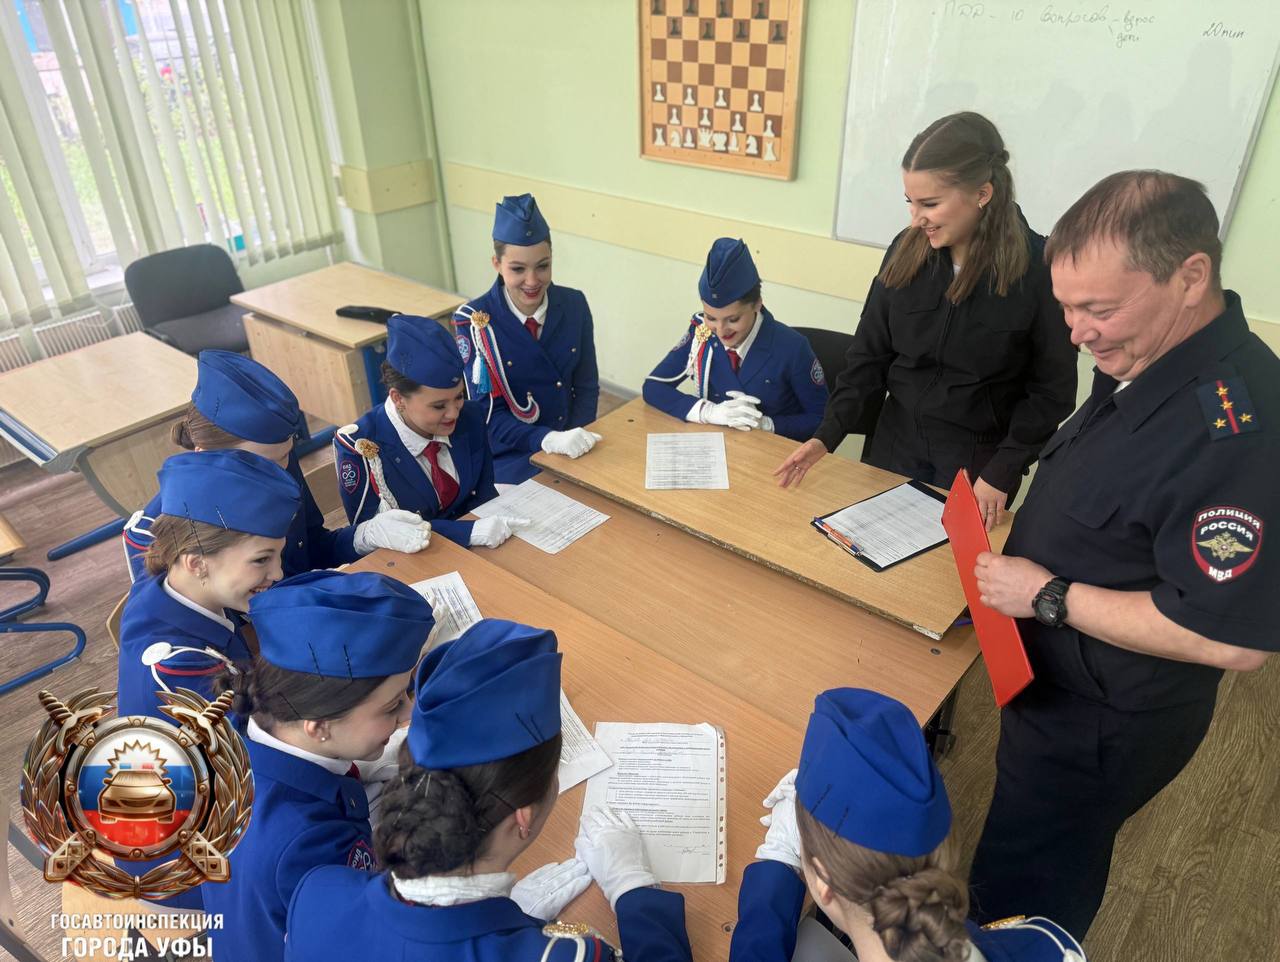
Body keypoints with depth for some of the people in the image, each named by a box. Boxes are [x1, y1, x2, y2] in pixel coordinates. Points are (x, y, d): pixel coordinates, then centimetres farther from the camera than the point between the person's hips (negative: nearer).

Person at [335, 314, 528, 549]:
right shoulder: (357, 446, -18)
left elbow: (483, 493, 3)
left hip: (472, 551, 3)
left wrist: (500, 524, -18)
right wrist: (468, 531, -28)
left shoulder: (470, 417, -7)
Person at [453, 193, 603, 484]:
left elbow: (587, 386, 3)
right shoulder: (475, 320, -12)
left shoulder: (574, 304, -2)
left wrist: (575, 439, -14)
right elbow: (489, 414, -14)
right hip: (510, 456, -4)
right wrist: (549, 439, -30)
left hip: (573, 447, 4)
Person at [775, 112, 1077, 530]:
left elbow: (1053, 389, -9)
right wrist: (827, 434, -11)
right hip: (894, 451, 3)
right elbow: (869, 357, 0)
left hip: (978, 465, -3)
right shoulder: (905, 250, -5)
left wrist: (1003, 472, -14)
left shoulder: (1038, 268, -15)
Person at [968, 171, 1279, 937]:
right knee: (1043, 870, 31)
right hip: (1062, 685, 9)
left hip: (1100, 727, -8)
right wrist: (1027, 545, -1)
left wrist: (1049, 597, -25)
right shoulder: (1149, 364, -3)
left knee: (1017, 908, 15)